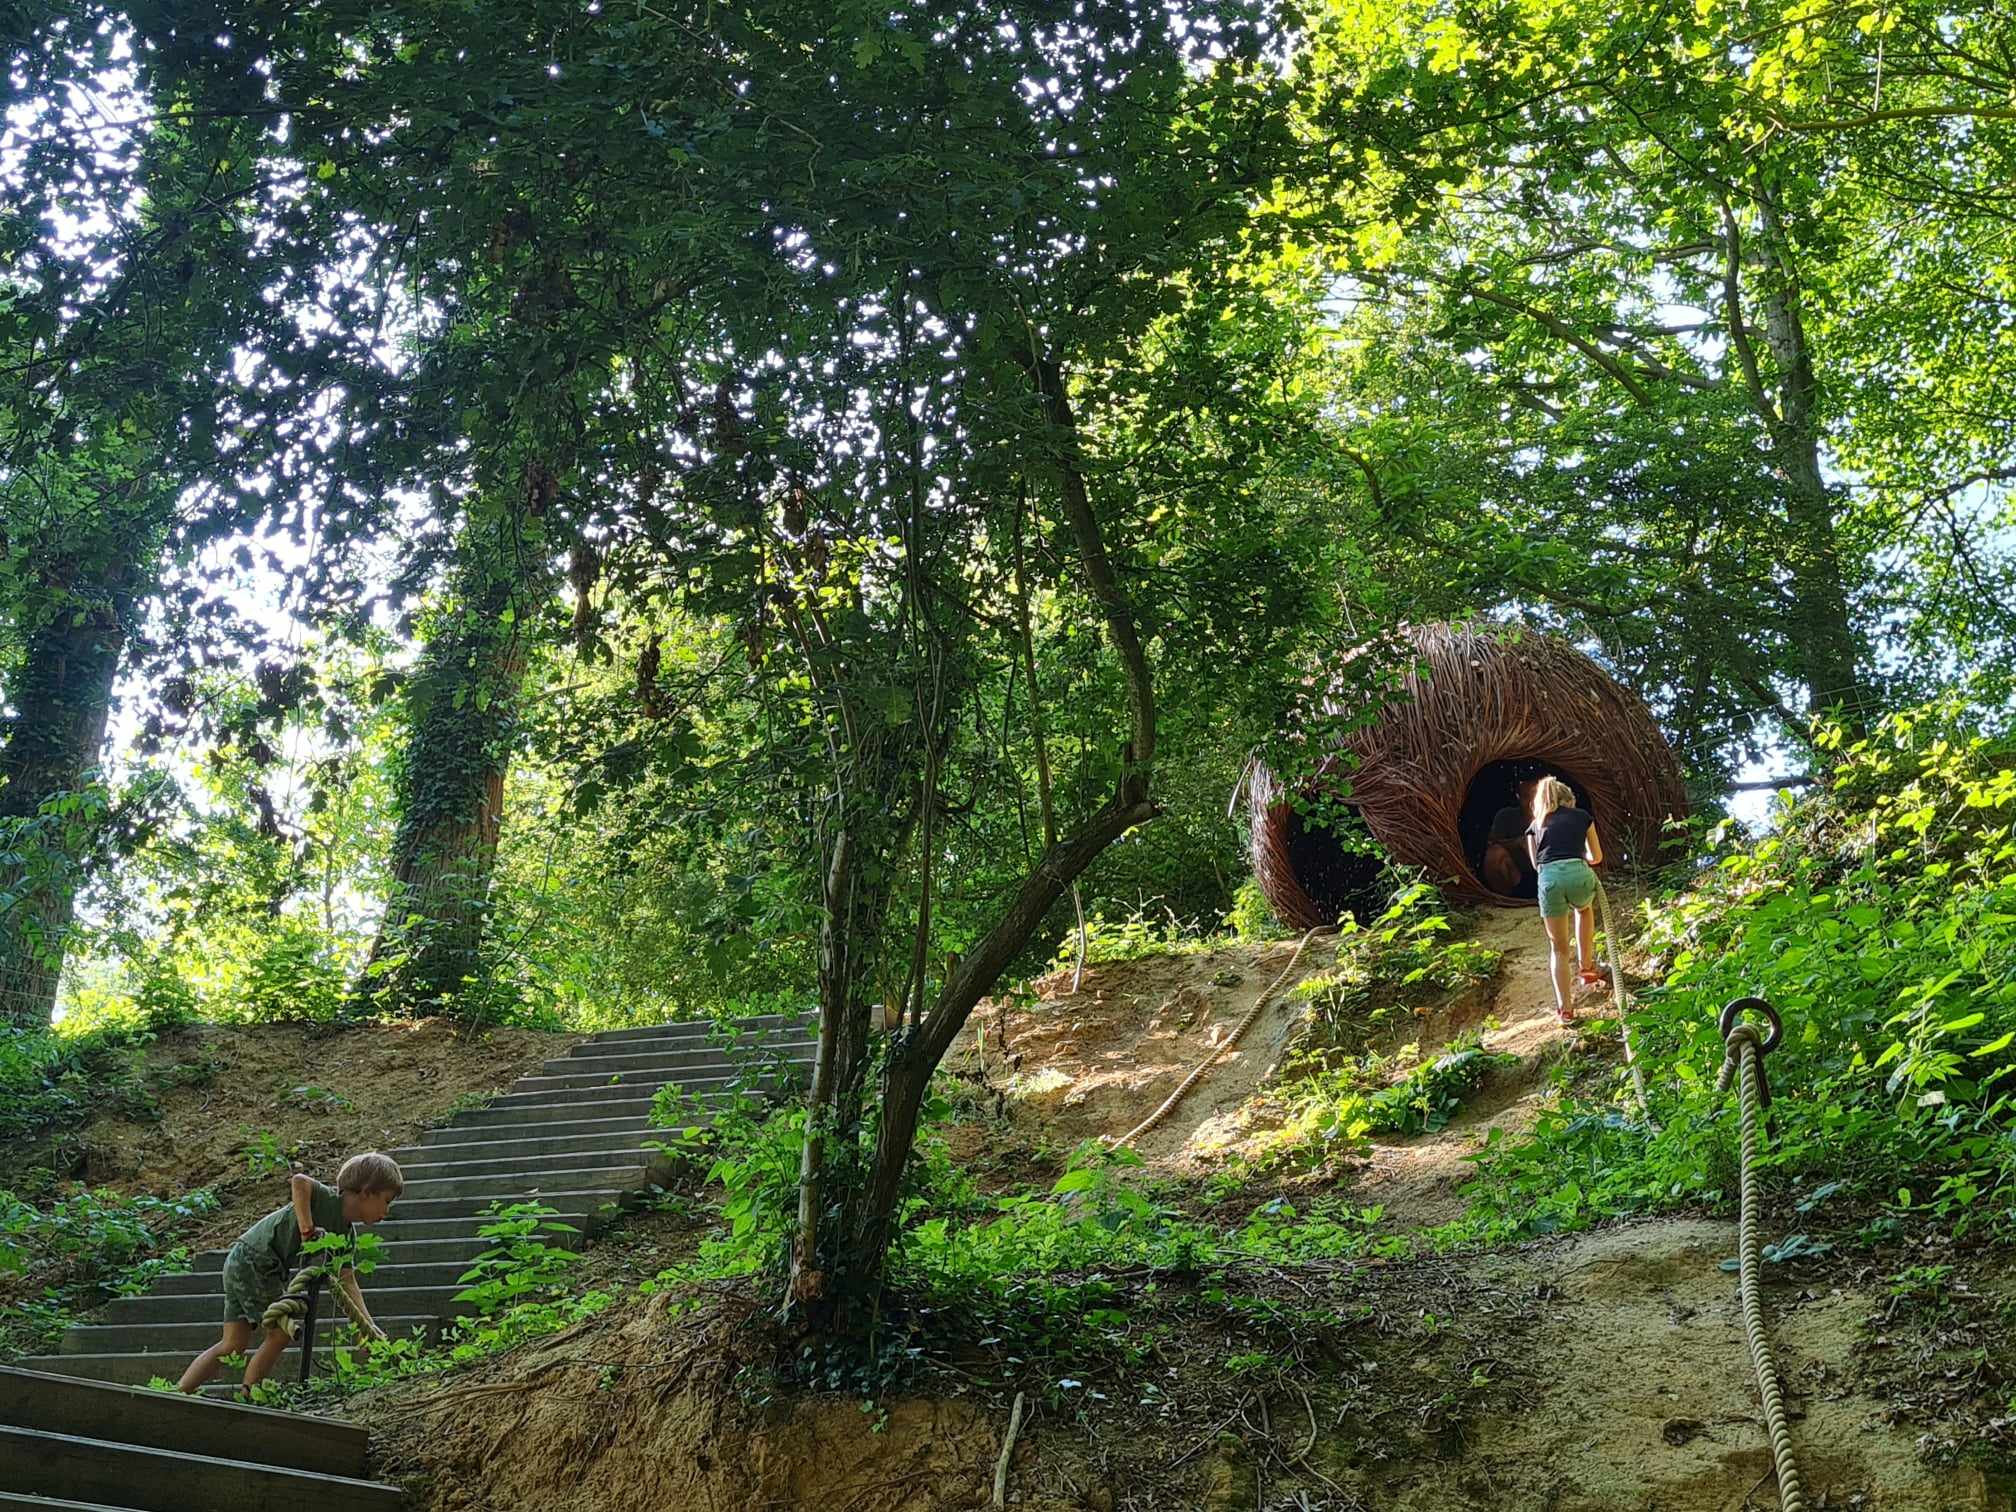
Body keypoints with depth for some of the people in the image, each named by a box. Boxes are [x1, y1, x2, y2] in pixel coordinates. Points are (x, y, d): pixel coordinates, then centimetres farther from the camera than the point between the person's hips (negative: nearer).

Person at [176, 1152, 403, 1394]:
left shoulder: (346, 1234, 9)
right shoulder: (330, 1200, -17)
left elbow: (347, 1281, 8)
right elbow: (299, 1182, -36)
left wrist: (369, 1326, 1)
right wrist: (307, 1230, -33)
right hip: (253, 1260, -9)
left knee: (233, 1345, 11)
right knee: (281, 1332, -4)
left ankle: (177, 1394, 13)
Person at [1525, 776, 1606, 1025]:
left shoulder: (1536, 825, 23)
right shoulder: (1582, 816, 21)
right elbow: (1596, 857, 26)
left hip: (1548, 880, 0)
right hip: (1578, 874, 0)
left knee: (1558, 948, 14)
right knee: (1585, 909, 38)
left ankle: (1564, 1009, 10)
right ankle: (1587, 967, 31)